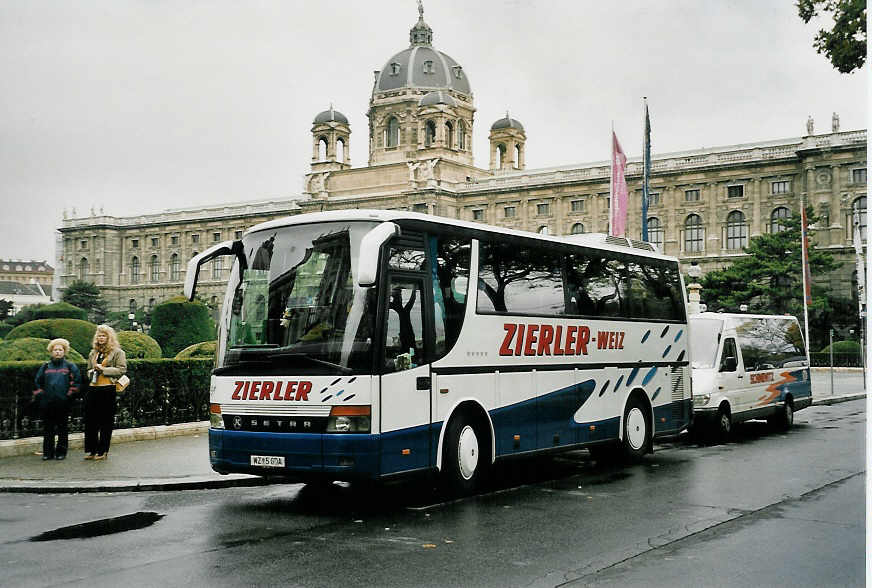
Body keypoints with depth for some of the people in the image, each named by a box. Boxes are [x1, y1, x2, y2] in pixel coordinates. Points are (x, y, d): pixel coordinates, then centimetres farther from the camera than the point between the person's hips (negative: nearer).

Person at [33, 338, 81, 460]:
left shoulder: (70, 366, 5)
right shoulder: (45, 367, 12)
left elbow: (75, 382, 0)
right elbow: (38, 383, 15)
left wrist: (69, 395, -6)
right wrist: (40, 395, 6)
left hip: (63, 404, -2)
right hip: (47, 404, 2)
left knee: (62, 428, 4)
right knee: (48, 429, 6)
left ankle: (61, 452, 11)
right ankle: (48, 452, 13)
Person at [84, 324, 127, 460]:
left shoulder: (117, 352, 0)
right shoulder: (93, 353, 19)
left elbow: (122, 370, -9)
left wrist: (103, 369, -13)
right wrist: (92, 372, 5)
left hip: (108, 389, -6)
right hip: (93, 388, 6)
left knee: (105, 421, 1)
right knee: (90, 420, 4)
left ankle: (102, 451, 8)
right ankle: (90, 450, 12)